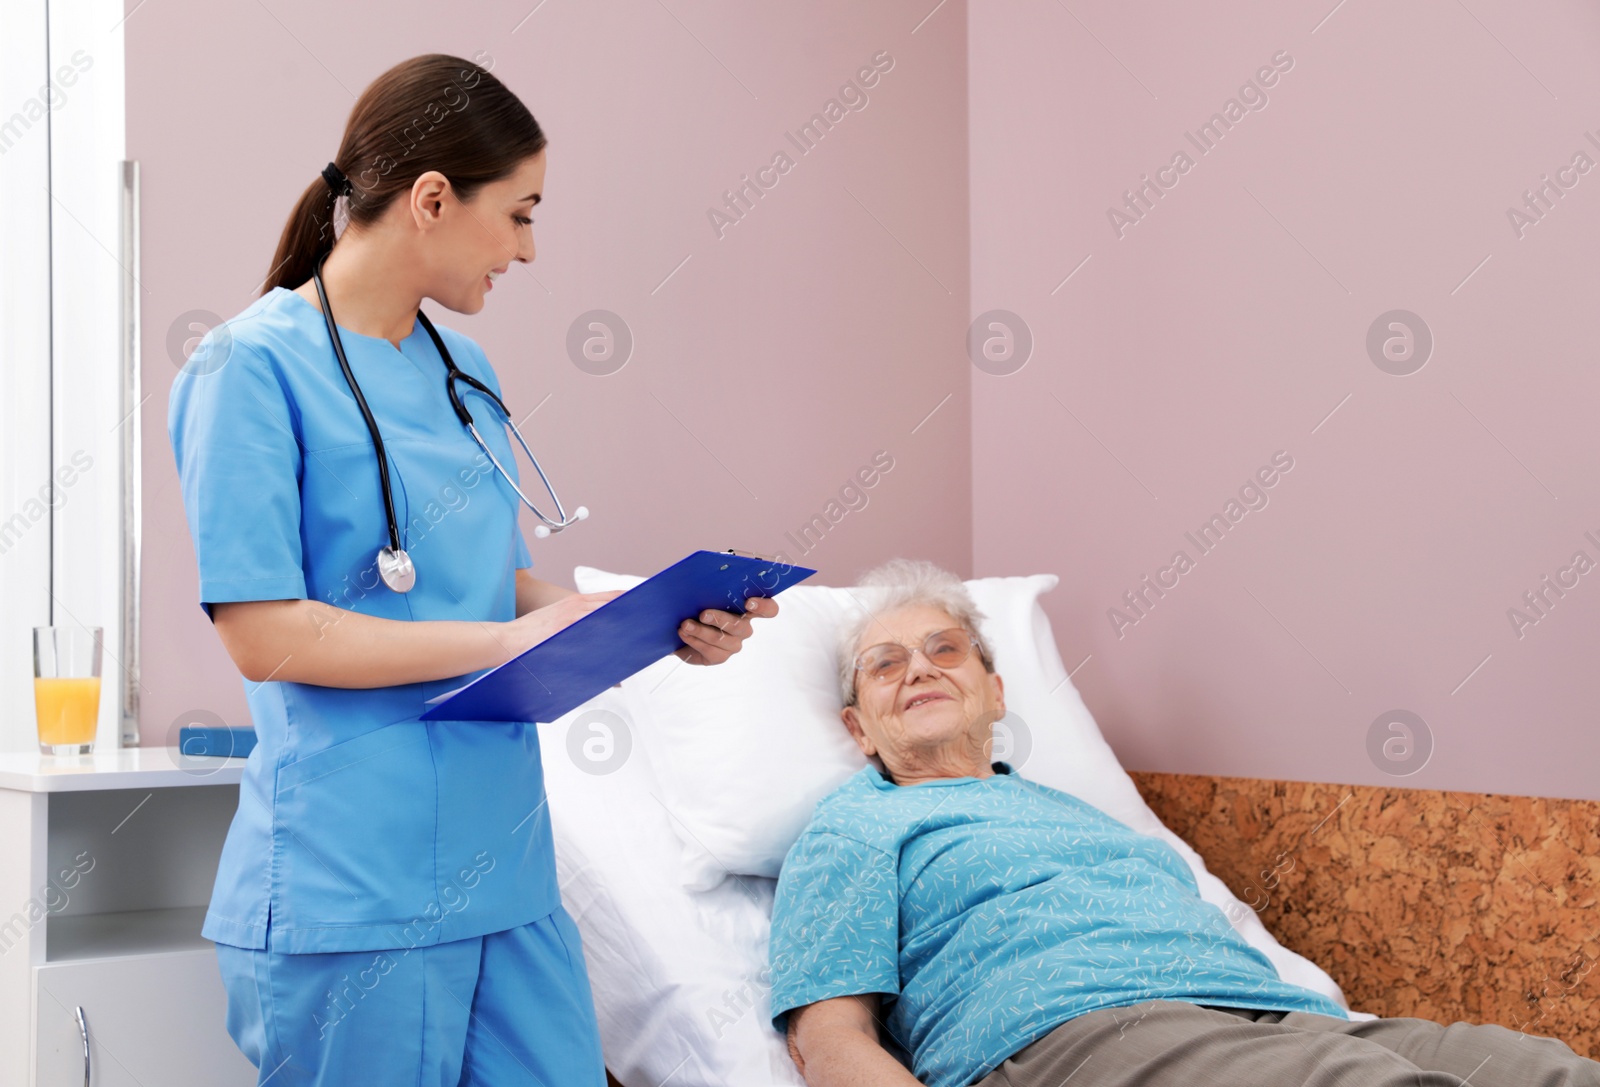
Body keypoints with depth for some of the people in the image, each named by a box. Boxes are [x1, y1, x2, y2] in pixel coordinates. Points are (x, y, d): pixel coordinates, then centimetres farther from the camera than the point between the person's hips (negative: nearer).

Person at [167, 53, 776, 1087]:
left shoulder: (464, 370, 13)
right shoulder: (255, 364, -10)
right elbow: (263, 634, -15)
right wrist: (504, 641, -18)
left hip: (505, 862, 7)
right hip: (352, 886, -7)